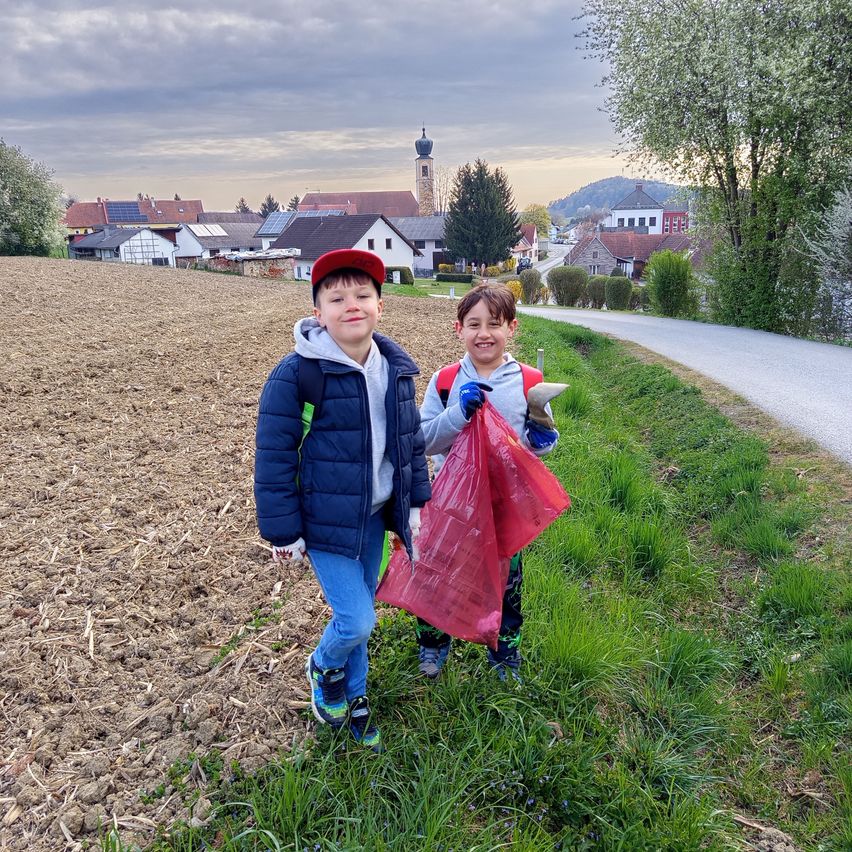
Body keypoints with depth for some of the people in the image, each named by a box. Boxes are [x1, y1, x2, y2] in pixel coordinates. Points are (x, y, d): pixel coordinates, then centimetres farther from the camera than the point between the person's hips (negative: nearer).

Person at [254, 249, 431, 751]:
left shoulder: (396, 369, 1)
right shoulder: (298, 374, -18)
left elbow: (412, 440, 12)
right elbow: (274, 457, -14)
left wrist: (416, 502, 12)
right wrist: (283, 531, -12)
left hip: (375, 516, 6)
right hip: (326, 520, -5)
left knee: (361, 611, 17)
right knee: (357, 620, -7)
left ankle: (352, 696, 40)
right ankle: (324, 668, 28)